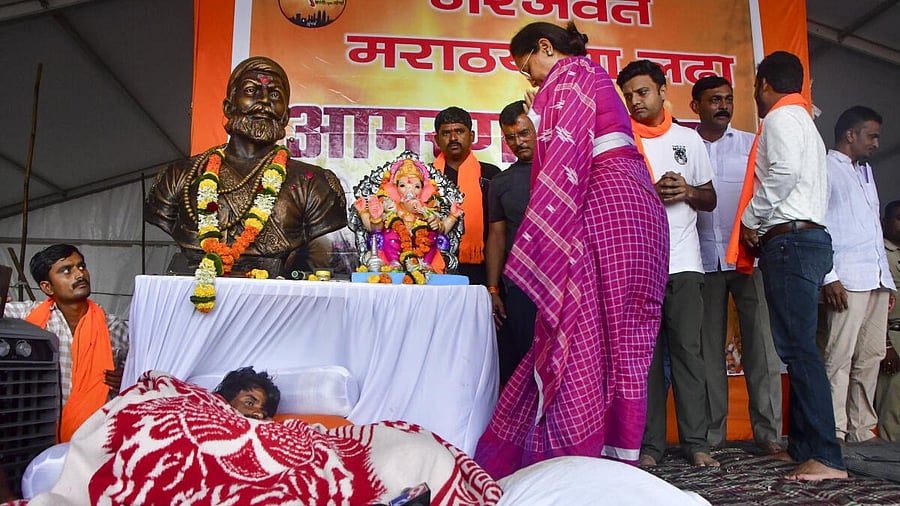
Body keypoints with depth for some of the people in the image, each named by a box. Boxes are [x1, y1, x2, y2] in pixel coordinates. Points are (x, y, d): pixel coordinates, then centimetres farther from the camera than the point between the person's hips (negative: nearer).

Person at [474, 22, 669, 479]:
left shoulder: (568, 76, 2)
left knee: (584, 334, -9)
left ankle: (580, 455, -6)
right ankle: (617, 454, 11)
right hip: (634, 205, 10)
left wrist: (535, 242, -15)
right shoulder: (593, 75, 30)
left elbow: (564, 157, -12)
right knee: (619, 338, 6)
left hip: (603, 208, -10)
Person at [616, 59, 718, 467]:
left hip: (683, 261, 2)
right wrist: (651, 191, -13)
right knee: (645, 352, 0)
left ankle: (696, 441, 6)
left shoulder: (688, 139, 15)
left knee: (688, 349, -1)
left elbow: (710, 200, 18)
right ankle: (651, 443, 6)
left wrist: (688, 192, -4)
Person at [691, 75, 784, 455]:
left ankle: (767, 431, 3)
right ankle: (711, 432, 10)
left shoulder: (750, 144, 13)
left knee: (760, 343, -3)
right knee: (708, 347, 3)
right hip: (703, 258, 0)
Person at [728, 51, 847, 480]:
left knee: (798, 348, -13)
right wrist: (761, 225, 14)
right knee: (796, 348, 10)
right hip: (808, 237, 10)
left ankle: (826, 458, -12)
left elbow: (784, 172, -20)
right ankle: (801, 446, 15)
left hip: (789, 240, -10)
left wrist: (751, 219, -8)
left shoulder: (781, 117, -3)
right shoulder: (804, 121, 28)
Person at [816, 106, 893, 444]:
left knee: (871, 358, 7)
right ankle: (834, 432, -5)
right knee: (839, 357, -9)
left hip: (876, 279, 8)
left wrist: (887, 277, 18)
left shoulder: (866, 171, 26)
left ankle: (862, 431, 14)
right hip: (846, 281, -8)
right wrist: (829, 277, -16)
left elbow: (875, 229, 25)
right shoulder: (825, 169, 1)